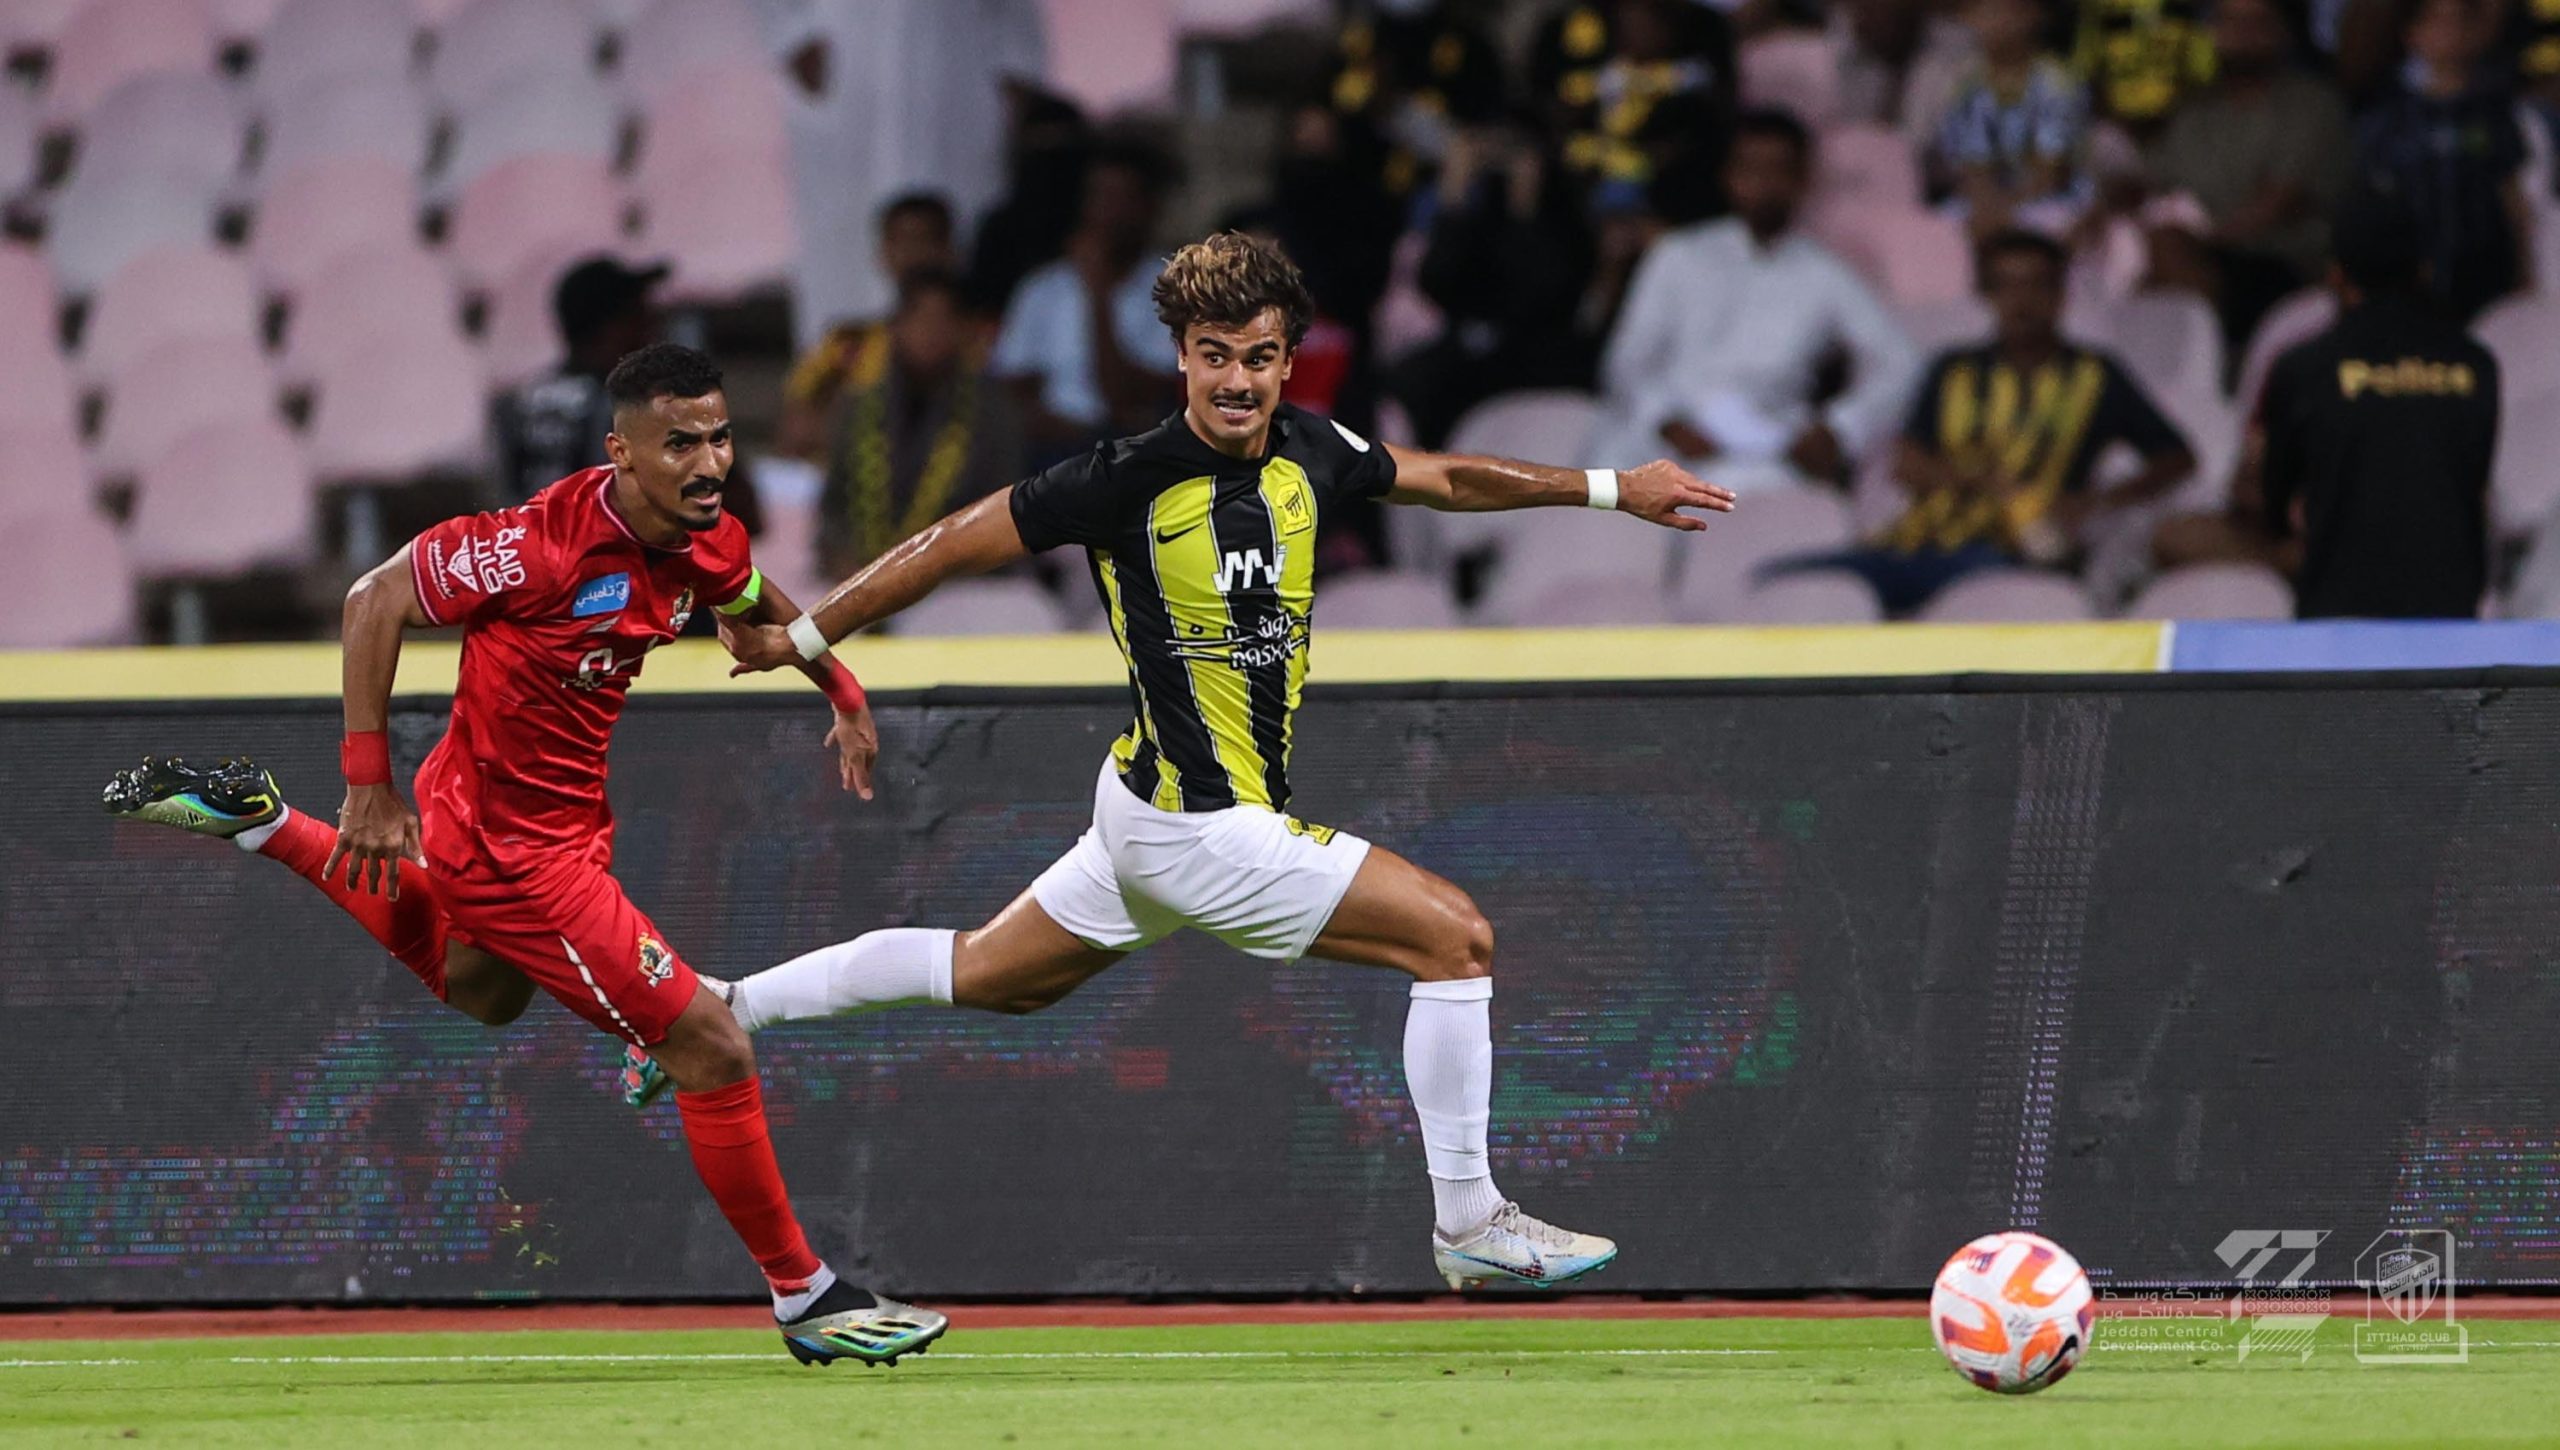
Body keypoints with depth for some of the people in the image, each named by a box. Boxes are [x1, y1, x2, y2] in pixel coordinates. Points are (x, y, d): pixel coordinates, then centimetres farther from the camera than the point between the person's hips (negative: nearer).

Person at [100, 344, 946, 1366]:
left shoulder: (707, 547, -7)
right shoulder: (543, 544, -31)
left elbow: (759, 602, 19)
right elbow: (374, 602, -23)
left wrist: (843, 695, 18)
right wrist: (369, 789, -24)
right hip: (518, 848, -9)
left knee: (479, 991, 39)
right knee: (711, 1051, -9)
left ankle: (261, 821, 43)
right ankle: (804, 1299, 6)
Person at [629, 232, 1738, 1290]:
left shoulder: (1309, 453, 0)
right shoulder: (1135, 477, -20)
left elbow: (1448, 478, 17)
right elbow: (957, 546, -11)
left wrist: (1612, 489, 17)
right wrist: (805, 637, -6)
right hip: (1201, 833, -8)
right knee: (1457, 938, -9)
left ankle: (720, 1008, 31)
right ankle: (1469, 1225, 1)